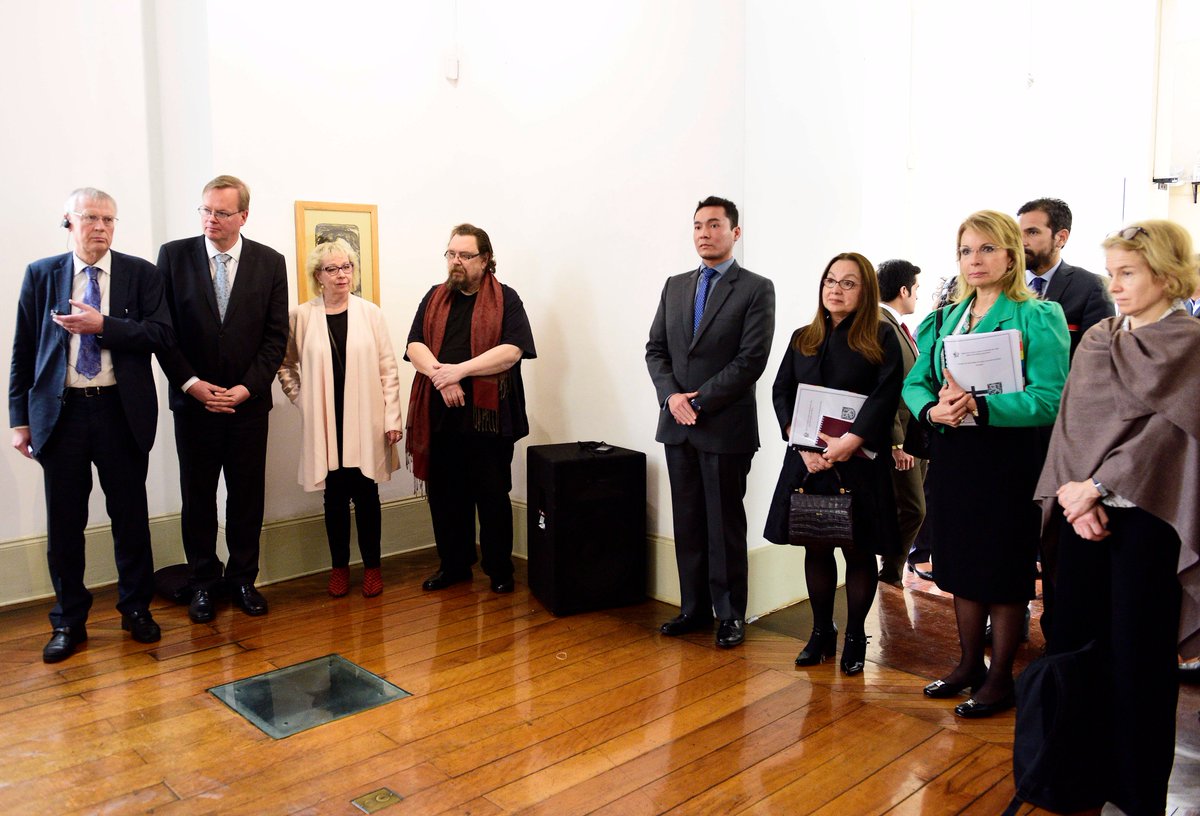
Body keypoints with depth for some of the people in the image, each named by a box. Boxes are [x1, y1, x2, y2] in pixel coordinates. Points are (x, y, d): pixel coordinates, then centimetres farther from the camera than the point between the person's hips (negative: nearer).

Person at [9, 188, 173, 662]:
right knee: (64, 522, 7)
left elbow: (160, 334, -6)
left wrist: (102, 325, -17)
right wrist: (21, 418, 2)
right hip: (61, 411, 1)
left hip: (121, 411, -1)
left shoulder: (140, 273, 3)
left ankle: (136, 609, 25)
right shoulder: (40, 275, 6)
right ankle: (68, 621, 22)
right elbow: (23, 350, 5)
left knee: (131, 515, 8)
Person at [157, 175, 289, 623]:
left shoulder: (270, 262, 1)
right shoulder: (174, 255, 0)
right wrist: (190, 383, -10)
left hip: (248, 401, 0)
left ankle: (242, 578, 22)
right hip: (194, 400, 0)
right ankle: (204, 582, 22)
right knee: (197, 496, 9)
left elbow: (276, 334, 0)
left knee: (248, 496, 8)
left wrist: (247, 387, -10)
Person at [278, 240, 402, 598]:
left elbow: (388, 368, 0)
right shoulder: (300, 316, -1)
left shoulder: (370, 313, -1)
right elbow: (285, 364, 11)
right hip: (325, 424, 0)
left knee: (366, 494, 6)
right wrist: (300, 398, 1)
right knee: (335, 496, 9)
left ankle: (372, 565, 20)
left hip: (365, 421, 0)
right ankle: (339, 566, 23)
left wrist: (392, 417, -3)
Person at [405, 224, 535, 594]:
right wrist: (440, 375, -15)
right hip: (441, 415, 4)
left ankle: (499, 569, 18)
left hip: (488, 415, -4)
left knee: (492, 496, 4)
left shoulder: (505, 299, 2)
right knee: (444, 494, 10)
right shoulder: (434, 298, 14)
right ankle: (453, 564, 26)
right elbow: (415, 346, 4)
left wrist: (460, 370, -18)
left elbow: (512, 351, -12)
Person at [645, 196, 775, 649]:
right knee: (688, 523, 11)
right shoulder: (675, 286, 13)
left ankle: (730, 614, 17)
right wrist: (672, 396, -7)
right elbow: (656, 349, 10)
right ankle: (694, 607, 23)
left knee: (725, 525, 4)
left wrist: (700, 402, -14)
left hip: (726, 426, -5)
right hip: (678, 425, 5)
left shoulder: (757, 289, -4)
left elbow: (751, 360, -12)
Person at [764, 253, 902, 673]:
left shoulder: (881, 338, 0)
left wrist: (848, 443, -20)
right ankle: (821, 633, 22)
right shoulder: (802, 339, 12)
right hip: (807, 461, 4)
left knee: (859, 551, 4)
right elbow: (781, 392, 5)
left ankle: (855, 638, 18)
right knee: (816, 548, 9)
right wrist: (803, 444, -9)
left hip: (860, 462, -3)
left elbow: (886, 395, -11)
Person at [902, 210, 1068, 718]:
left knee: (1004, 571, 6)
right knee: (963, 567, 16)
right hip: (950, 457, 6)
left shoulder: (1039, 318, -7)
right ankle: (969, 664, 33)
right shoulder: (942, 321, 11)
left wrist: (981, 407, -27)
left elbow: (1050, 399, -17)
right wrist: (932, 409, -16)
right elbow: (915, 383, 6)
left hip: (1008, 460, -5)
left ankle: (1000, 678, 22)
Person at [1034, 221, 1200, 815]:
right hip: (1083, 508, 4)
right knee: (1074, 641, 8)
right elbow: (1071, 420, 3)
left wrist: (1098, 485, -15)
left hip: (1148, 513, -4)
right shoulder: (1096, 340, 11)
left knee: (1137, 654, 3)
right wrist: (1076, 497, -10)